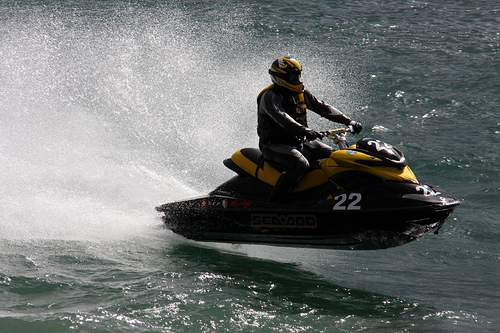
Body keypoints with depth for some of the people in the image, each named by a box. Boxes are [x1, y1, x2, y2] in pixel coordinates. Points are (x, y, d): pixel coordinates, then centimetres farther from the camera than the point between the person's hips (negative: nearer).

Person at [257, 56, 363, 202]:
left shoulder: (301, 93, 11)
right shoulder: (270, 96, -15)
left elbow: (322, 107, 10)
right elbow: (280, 117, -34)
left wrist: (348, 121, -1)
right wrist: (304, 130, -49)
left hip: (301, 142, 8)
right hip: (275, 145, -8)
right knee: (301, 164, -36)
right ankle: (272, 204, -33)